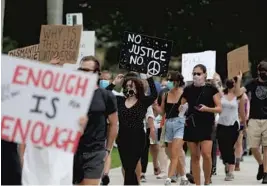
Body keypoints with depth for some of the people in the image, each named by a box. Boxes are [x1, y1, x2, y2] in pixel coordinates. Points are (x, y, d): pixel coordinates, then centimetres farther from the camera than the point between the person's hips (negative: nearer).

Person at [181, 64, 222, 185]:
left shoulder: (211, 89, 0)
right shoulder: (188, 90, 8)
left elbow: (219, 108, -1)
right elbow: (181, 106, 17)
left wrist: (207, 109, -17)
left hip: (206, 126, -3)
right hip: (191, 125, 3)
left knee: (206, 154, -15)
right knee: (194, 156, 4)